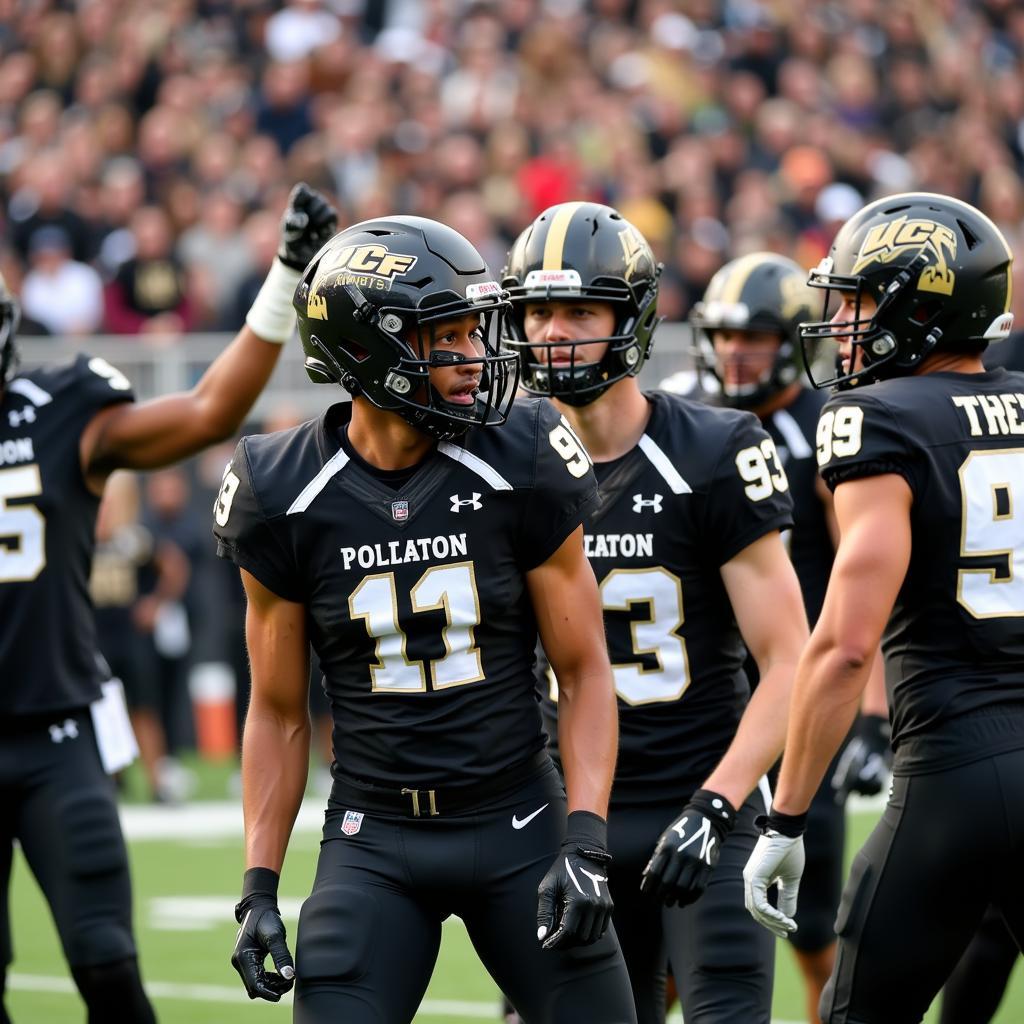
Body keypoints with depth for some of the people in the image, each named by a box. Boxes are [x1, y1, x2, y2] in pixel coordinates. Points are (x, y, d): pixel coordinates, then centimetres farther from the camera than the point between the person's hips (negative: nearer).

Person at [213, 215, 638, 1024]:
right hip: (374, 842, 0)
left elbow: (584, 671, -1)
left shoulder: (517, 467, -7)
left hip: (518, 825, 0)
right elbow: (278, 713, 5)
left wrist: (585, 844, -11)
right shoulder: (287, 498, -5)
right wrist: (259, 888, -1)